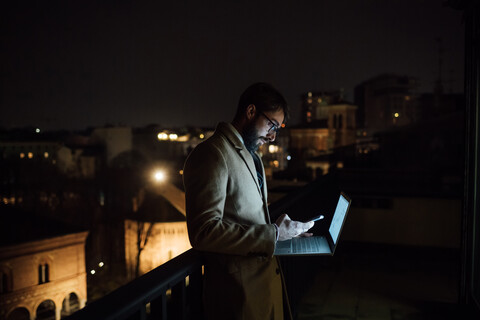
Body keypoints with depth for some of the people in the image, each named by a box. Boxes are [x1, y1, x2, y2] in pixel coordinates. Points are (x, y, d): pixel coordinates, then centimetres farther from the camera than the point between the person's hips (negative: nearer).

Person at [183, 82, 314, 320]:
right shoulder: (211, 153, -17)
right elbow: (204, 231, -26)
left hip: (266, 280, 9)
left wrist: (282, 229, 5)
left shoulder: (251, 155, 14)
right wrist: (273, 234, -22)